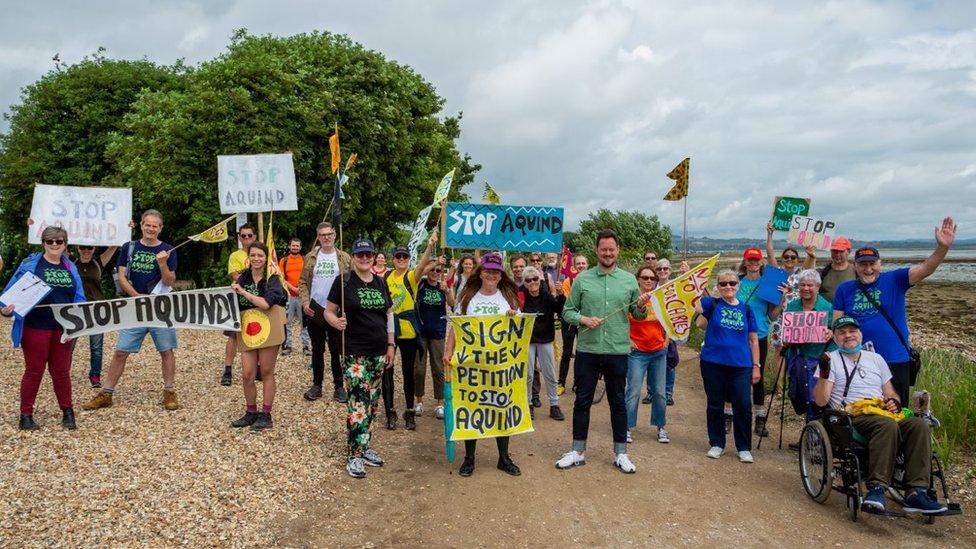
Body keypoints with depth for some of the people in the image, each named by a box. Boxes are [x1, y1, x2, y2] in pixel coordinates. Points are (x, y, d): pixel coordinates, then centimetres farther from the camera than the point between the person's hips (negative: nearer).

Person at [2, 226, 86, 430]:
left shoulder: (70, 267, 9)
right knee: (34, 371, 5)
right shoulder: (30, 264, -3)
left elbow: (79, 298, 7)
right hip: (35, 328, -3)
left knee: (62, 371, 12)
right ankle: (26, 415, 18)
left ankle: (68, 412, 22)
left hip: (63, 329, 3)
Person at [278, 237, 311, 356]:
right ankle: (287, 345, 8)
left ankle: (306, 345, 4)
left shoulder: (305, 260, 8)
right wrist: (293, 288, -10)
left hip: (302, 295, 0)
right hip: (288, 296, 0)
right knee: (286, 322, 2)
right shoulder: (283, 261, 8)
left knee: (305, 322, 0)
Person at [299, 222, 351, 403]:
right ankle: (316, 385, 20)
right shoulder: (310, 257, 6)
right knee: (317, 349, 10)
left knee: (336, 350, 3)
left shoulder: (344, 258, 2)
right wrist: (305, 302, -7)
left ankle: (339, 386, 12)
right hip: (314, 310, 2)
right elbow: (303, 282, 7)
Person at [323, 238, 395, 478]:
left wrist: (391, 345, 12)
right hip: (354, 353, -6)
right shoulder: (344, 281, -4)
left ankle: (365, 447, 25)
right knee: (357, 403, -8)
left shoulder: (381, 282, 10)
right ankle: (354, 455, 2)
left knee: (372, 402, 12)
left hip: (378, 352, 6)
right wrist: (336, 322, -25)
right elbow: (329, 311, -3)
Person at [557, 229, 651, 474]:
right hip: (587, 350, 0)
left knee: (618, 402, 10)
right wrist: (583, 319, -15)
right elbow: (567, 311, 3)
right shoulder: (582, 279, 1)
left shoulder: (629, 280, 4)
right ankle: (578, 452, 21)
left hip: (618, 351, 1)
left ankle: (620, 454, 22)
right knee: (582, 401, 8)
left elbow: (638, 316, 9)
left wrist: (642, 306, -12)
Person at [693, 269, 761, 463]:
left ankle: (744, 448, 16)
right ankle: (717, 444, 25)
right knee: (714, 406, 10)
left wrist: (756, 366, 6)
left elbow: (753, 339, 9)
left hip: (740, 366, 1)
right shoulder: (712, 304, 1)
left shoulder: (746, 309, 5)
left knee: (743, 407, 1)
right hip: (713, 364, -1)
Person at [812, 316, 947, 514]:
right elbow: (821, 401, -2)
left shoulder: (876, 359, 24)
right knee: (887, 425, -35)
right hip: (852, 417, -5)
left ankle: (916, 492, -30)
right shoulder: (831, 360, 9)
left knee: (920, 425, -24)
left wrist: (894, 401, 1)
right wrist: (824, 374, -18)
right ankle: (876, 489, -40)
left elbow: (891, 393, 25)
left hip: (883, 414, 5)